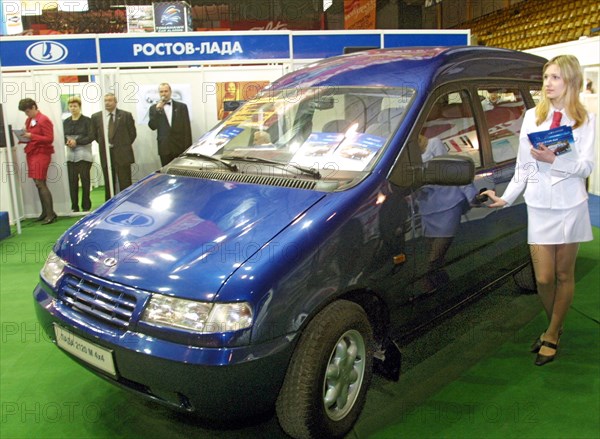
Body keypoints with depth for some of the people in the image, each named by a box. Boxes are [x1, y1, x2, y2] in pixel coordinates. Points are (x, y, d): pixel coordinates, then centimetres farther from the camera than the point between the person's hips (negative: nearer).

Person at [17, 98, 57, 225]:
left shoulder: (44, 120, -10)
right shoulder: (28, 120, 15)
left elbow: (49, 139, -15)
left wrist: (32, 136, -20)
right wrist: (24, 137, 2)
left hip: (41, 154, -8)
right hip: (31, 153, 8)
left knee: (40, 183, -12)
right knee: (39, 183, 9)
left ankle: (51, 213, -10)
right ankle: (45, 212, 14)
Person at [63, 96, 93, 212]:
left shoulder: (87, 120, 0)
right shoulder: (66, 122, 13)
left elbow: (90, 137, -6)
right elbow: (63, 137, 12)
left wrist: (77, 141, -15)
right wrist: (67, 141, -10)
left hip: (84, 155, -4)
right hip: (70, 155, 4)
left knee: (85, 180, -1)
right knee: (72, 181, 0)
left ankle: (86, 206, 6)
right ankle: (74, 207, 6)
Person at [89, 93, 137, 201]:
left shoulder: (126, 115, 1)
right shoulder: (96, 117, 6)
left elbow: (132, 133, 6)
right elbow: (93, 135, 15)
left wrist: (124, 145, 6)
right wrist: (103, 144, 10)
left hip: (122, 154, -2)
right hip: (105, 154, 3)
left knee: (125, 184, -2)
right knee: (109, 184, 8)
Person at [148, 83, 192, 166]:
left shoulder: (181, 106, 8)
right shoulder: (154, 108, 10)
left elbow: (187, 128, 5)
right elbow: (152, 126, -1)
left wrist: (188, 147, -3)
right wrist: (157, 110, -11)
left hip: (180, 147, 0)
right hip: (164, 148, 1)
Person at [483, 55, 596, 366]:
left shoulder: (585, 120, 4)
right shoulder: (533, 116, 8)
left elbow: (587, 166, -5)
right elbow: (523, 165, 7)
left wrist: (553, 160, -21)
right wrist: (507, 197, -2)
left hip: (571, 206, -1)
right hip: (539, 207, 1)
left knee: (564, 276, 7)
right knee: (543, 278, -1)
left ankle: (551, 335, 22)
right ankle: (555, 327, 27)